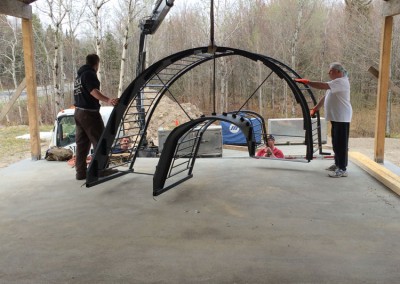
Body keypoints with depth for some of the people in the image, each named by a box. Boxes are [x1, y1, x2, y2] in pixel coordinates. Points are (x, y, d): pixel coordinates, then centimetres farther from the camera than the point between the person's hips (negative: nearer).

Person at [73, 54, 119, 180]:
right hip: (89, 113, -9)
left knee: (82, 143, 10)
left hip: (79, 112, 9)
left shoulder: (79, 75, 18)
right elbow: (94, 91, -28)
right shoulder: (89, 74, -11)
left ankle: (81, 172, 12)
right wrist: (108, 100, -44)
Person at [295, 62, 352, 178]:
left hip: (342, 118, -11)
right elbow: (325, 97, 22)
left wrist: (306, 82, -24)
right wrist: (315, 108, 16)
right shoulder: (335, 82, 20)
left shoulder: (341, 81, -16)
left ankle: (342, 169, -8)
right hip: (336, 117, 11)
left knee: (341, 143, -10)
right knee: (336, 143, 16)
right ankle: (338, 164, 27)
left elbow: (323, 85, -28)